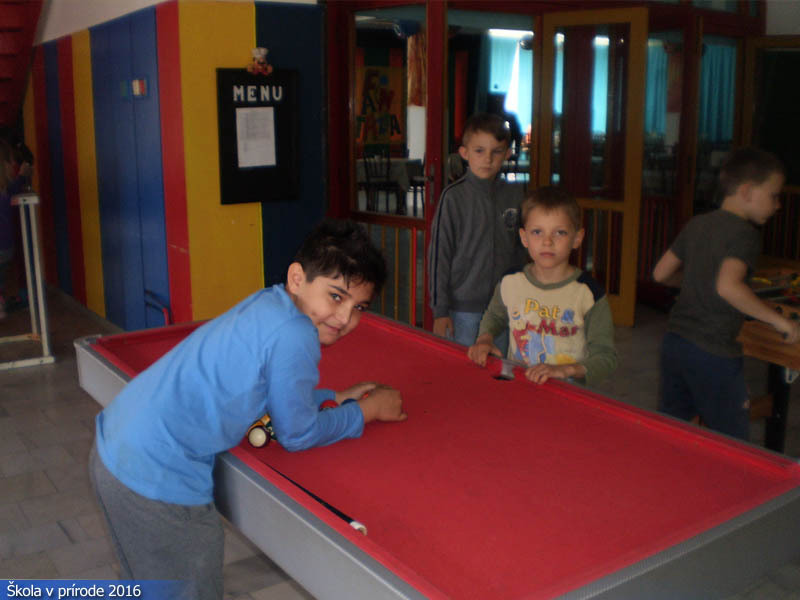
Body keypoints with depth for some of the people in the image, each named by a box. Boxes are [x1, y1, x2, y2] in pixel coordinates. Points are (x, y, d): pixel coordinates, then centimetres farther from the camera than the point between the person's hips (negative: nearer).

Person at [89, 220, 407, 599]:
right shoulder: (295, 337, -23)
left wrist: (334, 397, 16)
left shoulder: (267, 303, 5)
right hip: (157, 478, -9)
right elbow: (297, 434, -9)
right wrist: (367, 410, 3)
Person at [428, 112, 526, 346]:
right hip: (463, 308, -3)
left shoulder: (515, 195, 3)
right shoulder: (454, 196, -8)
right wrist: (440, 310, -7)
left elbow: (522, 248, 12)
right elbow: (439, 253, -6)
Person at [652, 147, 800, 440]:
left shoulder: (696, 224, 10)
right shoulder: (745, 233, -13)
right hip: (713, 352, -7)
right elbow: (728, 286, -29)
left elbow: (661, 273, 14)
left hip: (674, 341, 8)